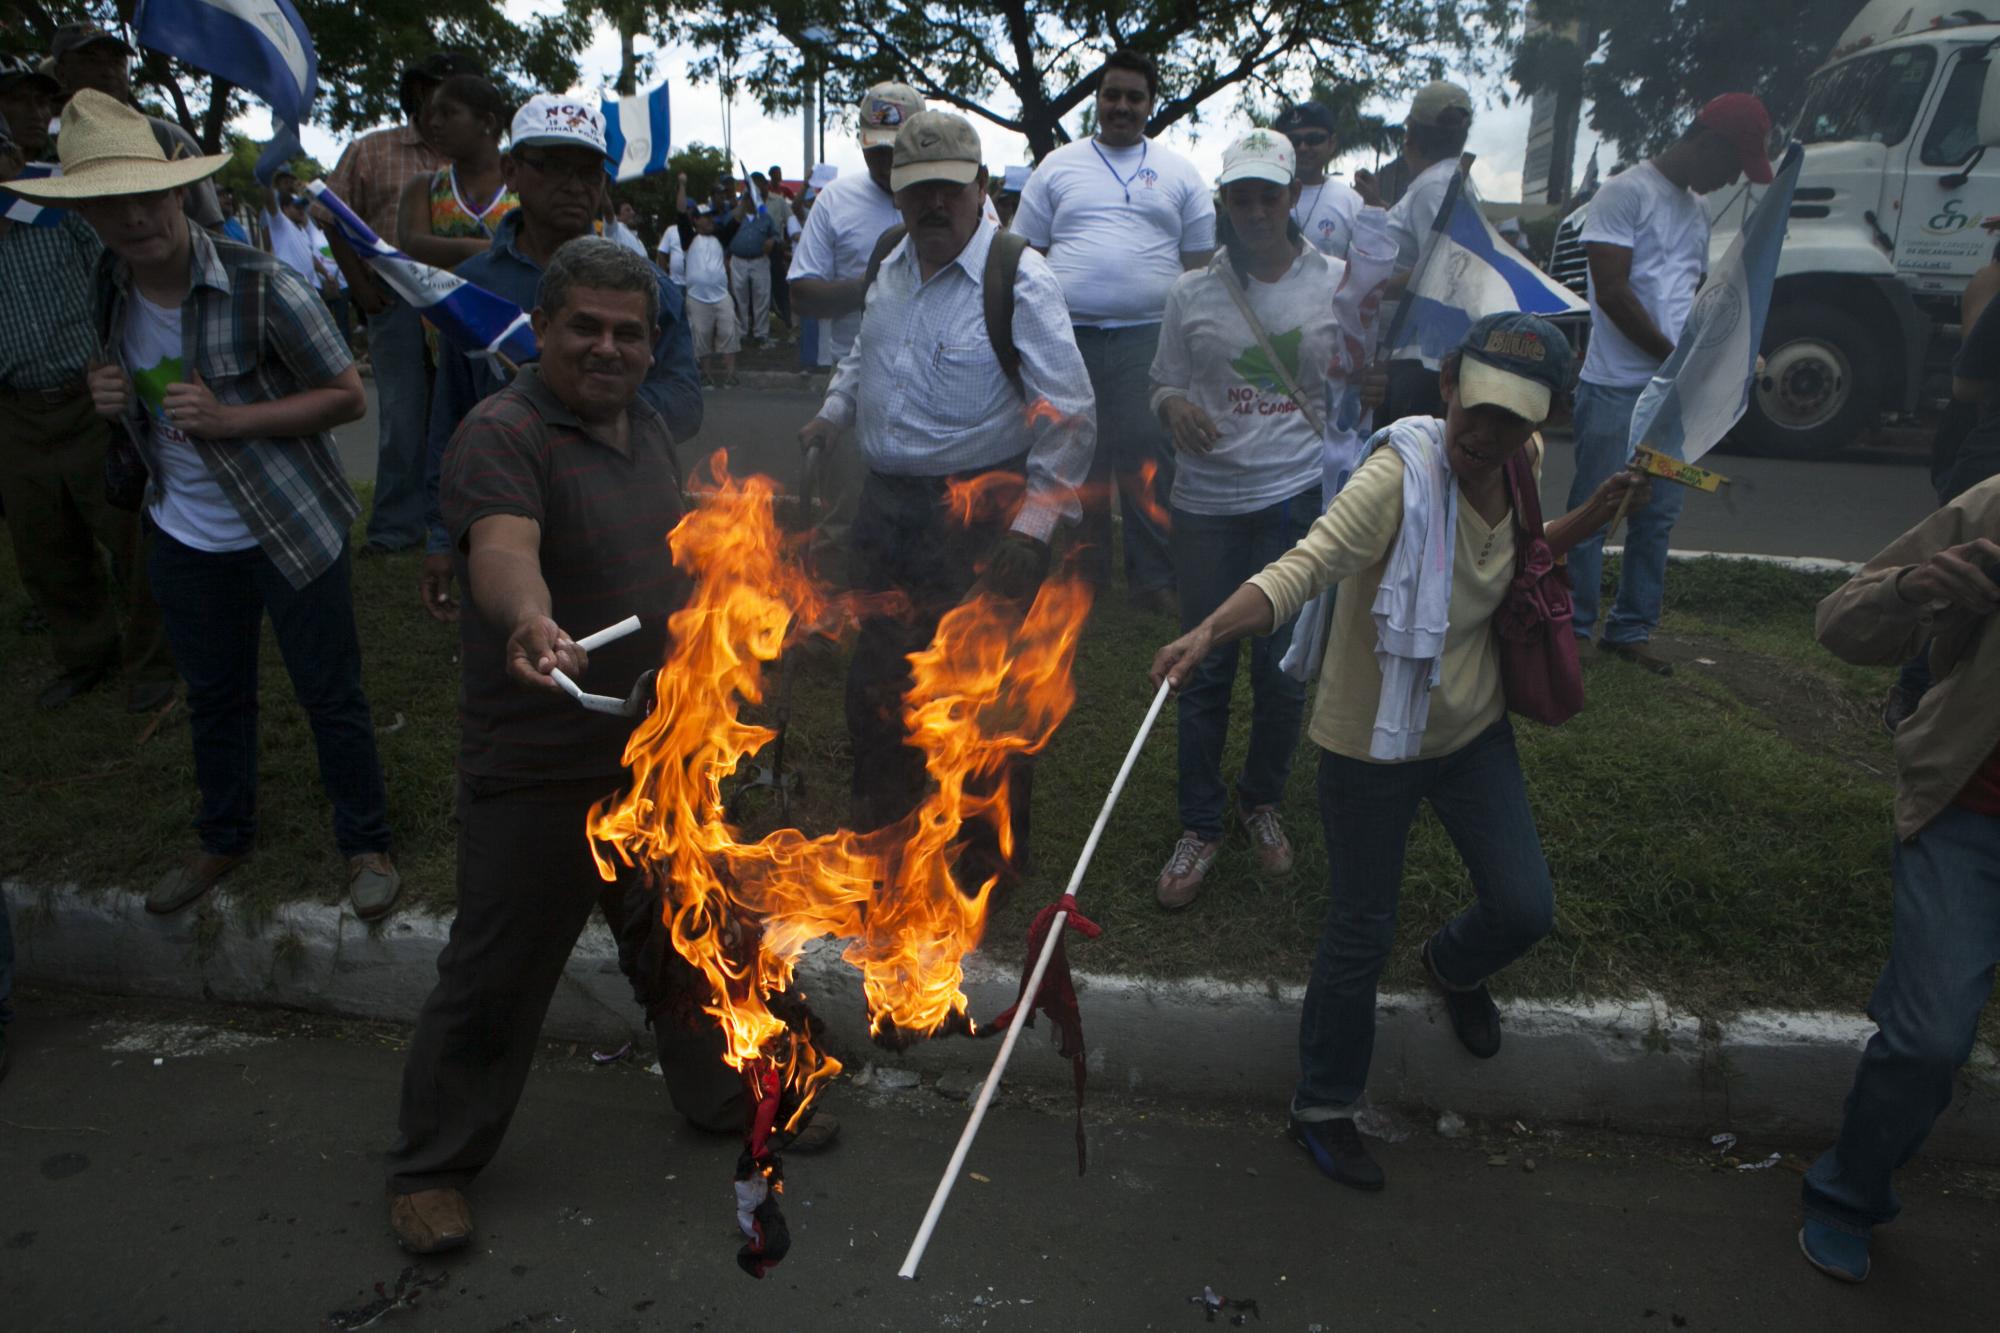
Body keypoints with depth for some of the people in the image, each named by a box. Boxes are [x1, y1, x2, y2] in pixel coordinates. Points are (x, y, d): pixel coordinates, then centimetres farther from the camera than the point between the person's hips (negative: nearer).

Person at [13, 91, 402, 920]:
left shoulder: (261, 288, -20)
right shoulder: (106, 294, -1)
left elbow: (349, 397, -15)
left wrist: (229, 418, -25)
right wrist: (107, 396, -7)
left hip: (290, 530, -6)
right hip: (186, 535, 6)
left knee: (330, 694, 6)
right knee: (213, 696, 21)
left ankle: (365, 844, 25)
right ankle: (224, 840, 41)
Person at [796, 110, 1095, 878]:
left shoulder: (1019, 280, -15)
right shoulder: (893, 265, 8)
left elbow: (1069, 417, -17)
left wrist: (1031, 526, -21)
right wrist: (834, 415, 11)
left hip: (978, 515, -7)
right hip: (887, 505, 7)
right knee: (875, 677, 18)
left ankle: (992, 852, 25)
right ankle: (879, 814, 41)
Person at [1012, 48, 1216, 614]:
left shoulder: (1179, 174, 12)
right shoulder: (1057, 168, 13)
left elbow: (1199, 264, 11)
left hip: (1149, 338, -1)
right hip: (1069, 335, 1)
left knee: (1148, 459, -5)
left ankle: (1154, 576, 4)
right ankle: (1083, 567, 19)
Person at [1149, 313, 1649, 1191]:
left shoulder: (1523, 463, -4)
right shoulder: (1400, 474, -27)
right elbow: (1305, 566, -41)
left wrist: (1590, 519, -1)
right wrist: (1209, 632, -58)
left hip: (1474, 730, 6)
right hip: (1372, 741, -6)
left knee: (1525, 909, 11)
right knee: (1360, 935, 7)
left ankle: (1452, 967, 51)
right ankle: (1323, 1107, 32)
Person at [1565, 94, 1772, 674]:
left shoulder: (1697, 210, 20)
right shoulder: (1626, 192, -6)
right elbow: (1613, 292, -14)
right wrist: (1677, 358, -11)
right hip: (1616, 387, -8)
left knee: (1659, 516, 9)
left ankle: (1631, 630, 18)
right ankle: (1572, 631, 6)